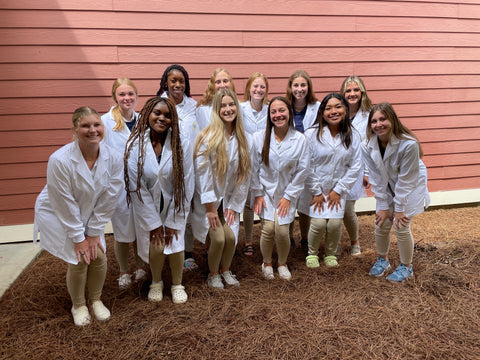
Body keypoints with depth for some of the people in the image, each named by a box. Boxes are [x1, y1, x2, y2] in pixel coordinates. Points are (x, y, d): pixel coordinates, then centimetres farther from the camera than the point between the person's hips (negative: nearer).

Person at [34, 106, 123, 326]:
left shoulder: (112, 159, -18)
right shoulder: (60, 160, -30)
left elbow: (108, 200, -11)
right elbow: (64, 204, -23)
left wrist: (94, 232, -9)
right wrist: (78, 238, -16)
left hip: (90, 216, 4)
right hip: (58, 217, -4)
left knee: (99, 257, -2)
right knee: (78, 261, -8)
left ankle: (96, 300, 27)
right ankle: (78, 306, 21)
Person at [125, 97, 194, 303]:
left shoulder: (182, 145, -14)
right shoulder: (135, 145, -14)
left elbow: (185, 185, -11)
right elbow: (137, 187, -11)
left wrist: (173, 221, -11)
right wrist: (153, 222, -11)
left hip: (173, 206, 0)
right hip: (147, 206, 0)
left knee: (175, 243, -9)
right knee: (155, 246, -9)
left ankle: (177, 285, 20)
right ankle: (156, 282, 24)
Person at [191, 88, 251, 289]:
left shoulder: (242, 139, -1)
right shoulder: (208, 138, -16)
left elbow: (244, 174, 2)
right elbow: (203, 173, -16)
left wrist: (234, 205, -1)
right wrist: (210, 208, -14)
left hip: (229, 200, 4)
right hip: (208, 199, -4)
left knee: (231, 237, -5)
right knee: (218, 238, -11)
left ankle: (225, 270, 25)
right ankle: (213, 274, 18)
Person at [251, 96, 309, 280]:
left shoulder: (300, 139, -7)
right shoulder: (259, 137, -7)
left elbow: (301, 171, -2)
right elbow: (254, 168, -1)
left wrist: (288, 196, -5)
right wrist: (257, 193, -2)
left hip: (287, 192, 0)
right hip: (266, 191, 0)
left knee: (282, 230, -12)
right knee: (268, 227, -13)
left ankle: (282, 263, 20)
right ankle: (267, 263, 17)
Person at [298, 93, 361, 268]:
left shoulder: (353, 136, -2)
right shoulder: (311, 134, -11)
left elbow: (355, 166, 1)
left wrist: (339, 190, -4)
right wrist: (316, 192, -8)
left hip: (338, 189, 2)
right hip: (315, 188, -2)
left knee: (335, 223, -7)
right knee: (318, 223, -11)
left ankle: (331, 254, 22)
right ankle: (312, 254, 19)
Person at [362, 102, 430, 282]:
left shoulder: (409, 144, -30)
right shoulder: (367, 147, -18)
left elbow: (406, 179, -23)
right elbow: (377, 179, -11)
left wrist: (399, 208, -18)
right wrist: (383, 206, -10)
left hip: (410, 188, -4)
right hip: (387, 189, 4)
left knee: (401, 227, -7)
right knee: (381, 225, 2)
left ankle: (406, 267, 17)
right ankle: (383, 260, 29)